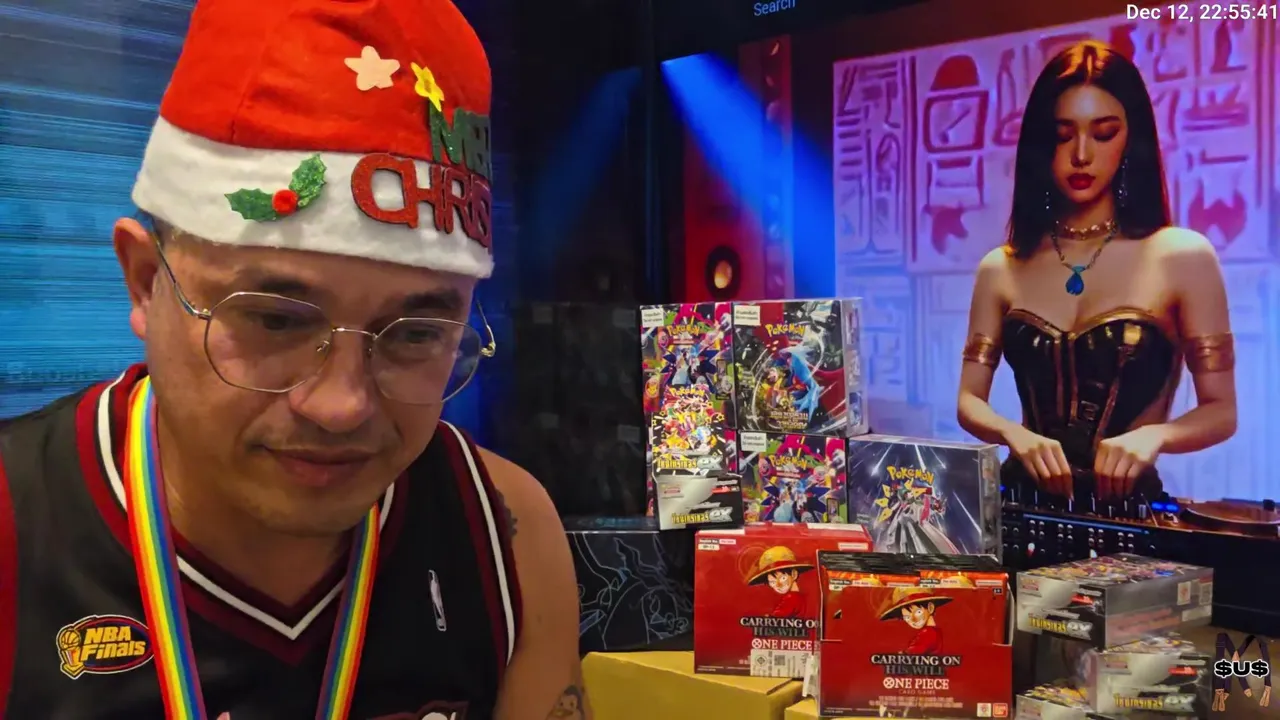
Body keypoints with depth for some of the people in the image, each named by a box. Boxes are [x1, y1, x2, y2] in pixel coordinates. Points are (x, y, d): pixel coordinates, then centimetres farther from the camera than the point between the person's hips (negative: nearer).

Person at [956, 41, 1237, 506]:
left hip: (1129, 508, -1)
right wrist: (1014, 434, -14)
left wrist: (1153, 435, -17)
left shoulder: (1183, 257, -1)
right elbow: (970, 401, 6)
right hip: (1028, 504, 2)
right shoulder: (1000, 269, 5)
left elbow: (1220, 410, 2)